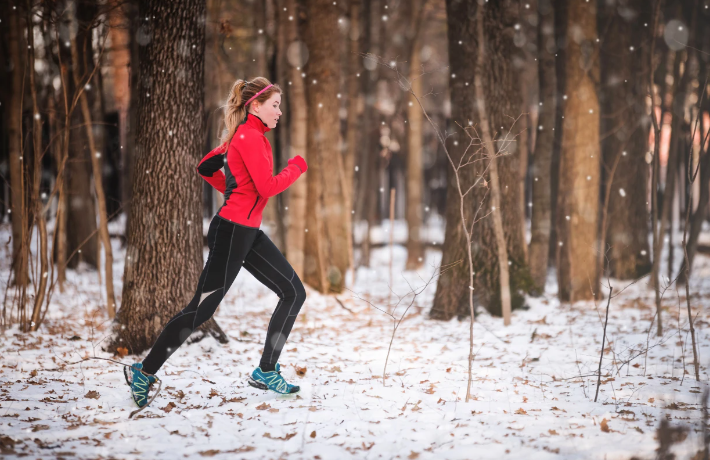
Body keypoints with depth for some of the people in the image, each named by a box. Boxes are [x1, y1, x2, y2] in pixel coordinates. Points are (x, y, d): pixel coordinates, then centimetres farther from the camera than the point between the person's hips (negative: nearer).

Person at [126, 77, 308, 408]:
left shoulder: (244, 135, 14)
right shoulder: (250, 136, -15)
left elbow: (205, 168, 22)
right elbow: (268, 187, -22)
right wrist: (296, 167, -7)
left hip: (249, 233, 10)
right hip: (232, 231, -10)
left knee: (294, 293, 6)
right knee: (201, 309, -6)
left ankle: (266, 371, 11)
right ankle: (144, 372, 4)